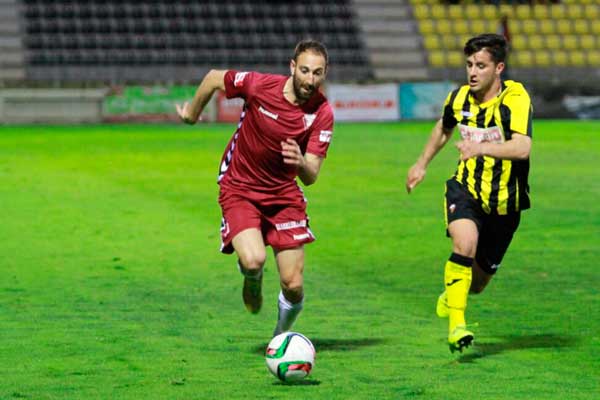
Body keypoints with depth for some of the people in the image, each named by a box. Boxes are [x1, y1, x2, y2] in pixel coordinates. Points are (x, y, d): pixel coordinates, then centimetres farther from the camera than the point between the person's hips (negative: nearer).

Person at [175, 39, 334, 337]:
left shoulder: (322, 113, -14)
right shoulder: (260, 85, -19)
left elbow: (310, 176, -16)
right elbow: (213, 78, 0)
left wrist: (301, 163, -40)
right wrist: (192, 114, 15)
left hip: (284, 193, 2)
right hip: (239, 189, -2)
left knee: (293, 286, -4)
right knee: (253, 260, -28)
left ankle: (282, 334, 28)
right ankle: (252, 280, 11)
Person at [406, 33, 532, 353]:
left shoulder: (515, 97, -18)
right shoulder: (459, 98, -3)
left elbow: (522, 147, -35)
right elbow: (444, 127, 22)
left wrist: (481, 147, -49)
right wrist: (422, 164, 26)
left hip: (504, 200, -1)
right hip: (466, 189, 1)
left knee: (478, 281, 11)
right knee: (465, 242, -32)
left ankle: (451, 295, 47)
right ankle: (456, 324, -27)